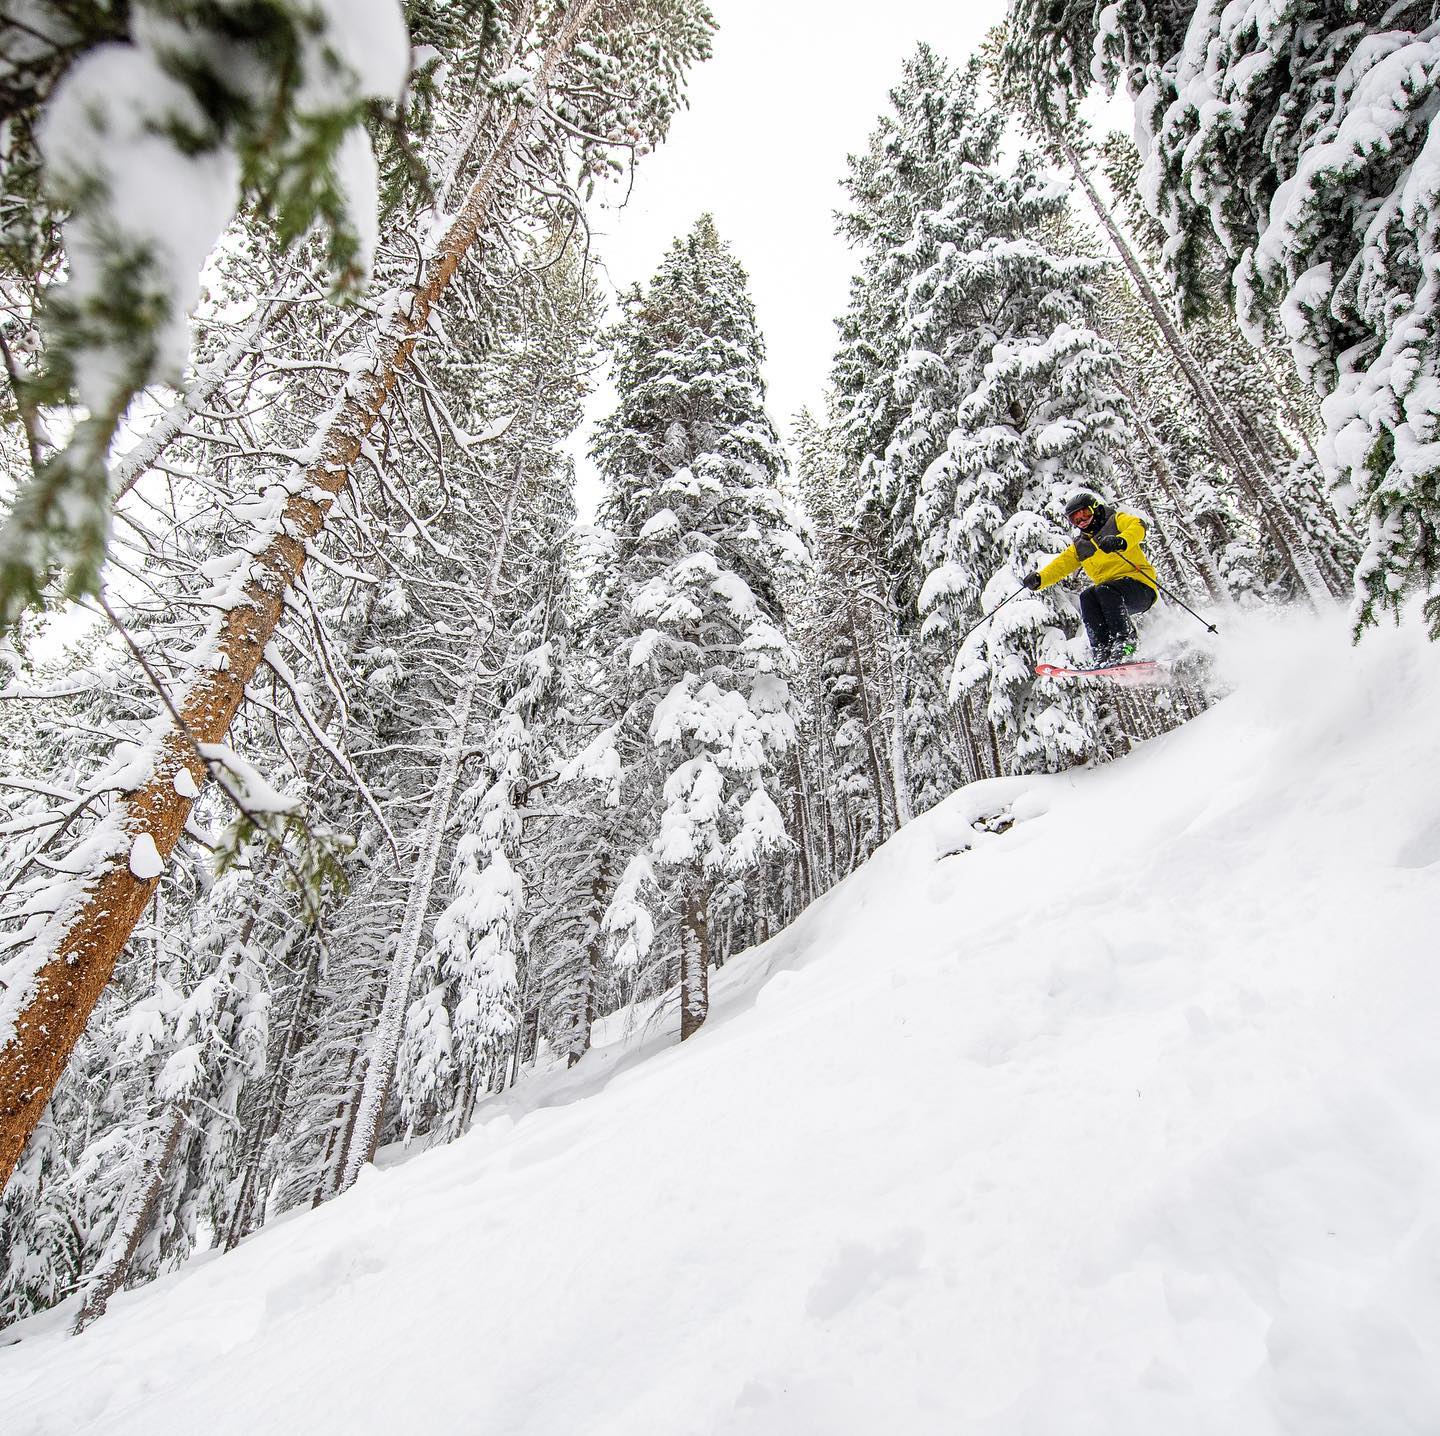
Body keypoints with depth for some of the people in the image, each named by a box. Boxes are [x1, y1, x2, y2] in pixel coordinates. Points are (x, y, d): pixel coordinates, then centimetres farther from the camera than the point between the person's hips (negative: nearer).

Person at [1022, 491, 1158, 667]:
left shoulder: (1116, 521, 8)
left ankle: (1126, 641, -34)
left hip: (1140, 586, -5)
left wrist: (1120, 542, -36)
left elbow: (1137, 527, -13)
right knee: (1087, 598, -24)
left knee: (1103, 590, -32)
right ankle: (1103, 650, -31)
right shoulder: (1080, 546, 22)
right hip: (1111, 599, 5)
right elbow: (1060, 565, 9)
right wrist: (1038, 579, -12)